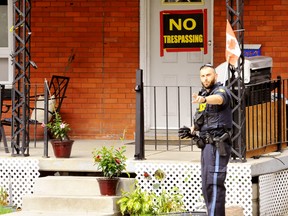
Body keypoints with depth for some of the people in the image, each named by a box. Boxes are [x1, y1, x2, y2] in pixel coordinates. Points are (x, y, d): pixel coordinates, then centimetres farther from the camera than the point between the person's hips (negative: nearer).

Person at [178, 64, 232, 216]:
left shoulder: (221, 91, -7)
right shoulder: (204, 93, 20)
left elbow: (219, 99, -34)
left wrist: (204, 99, -56)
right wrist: (191, 130, 10)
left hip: (217, 146, -9)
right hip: (206, 146, 9)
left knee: (213, 183, -17)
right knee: (206, 187, 9)